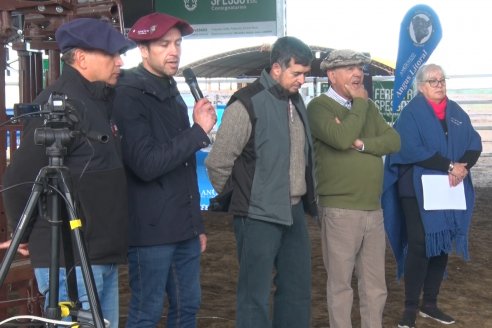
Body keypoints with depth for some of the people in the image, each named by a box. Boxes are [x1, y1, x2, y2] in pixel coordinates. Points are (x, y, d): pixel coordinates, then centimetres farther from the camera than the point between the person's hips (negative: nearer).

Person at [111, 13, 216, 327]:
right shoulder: (129, 96, -12)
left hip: (183, 228, 8)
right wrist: (198, 131, -19)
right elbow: (146, 164, -24)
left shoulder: (172, 93, 15)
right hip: (151, 230, -8)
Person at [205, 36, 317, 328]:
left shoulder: (296, 101, 10)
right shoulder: (247, 104, -14)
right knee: (256, 295, 0)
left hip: (295, 212, 8)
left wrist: (307, 198, 16)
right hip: (260, 215, -8)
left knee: (298, 292, 15)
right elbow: (217, 163, -12)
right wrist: (241, 197, 2)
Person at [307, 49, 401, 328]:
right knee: (341, 282, 3)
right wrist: (359, 102, -11)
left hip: (374, 210, 6)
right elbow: (341, 138, -24)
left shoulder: (368, 106, 14)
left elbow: (394, 141, 2)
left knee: (376, 282, 13)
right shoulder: (319, 106, -7)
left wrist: (361, 143, -15)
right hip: (340, 211, -6)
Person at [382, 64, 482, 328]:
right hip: (419, 190, -5)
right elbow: (412, 150, -17)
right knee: (420, 246, -6)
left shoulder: (456, 112, 13)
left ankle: (430, 303, 20)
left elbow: (474, 144, 5)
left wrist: (463, 168, -15)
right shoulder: (411, 113, -4)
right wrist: (449, 166, -19)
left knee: (442, 246, 9)